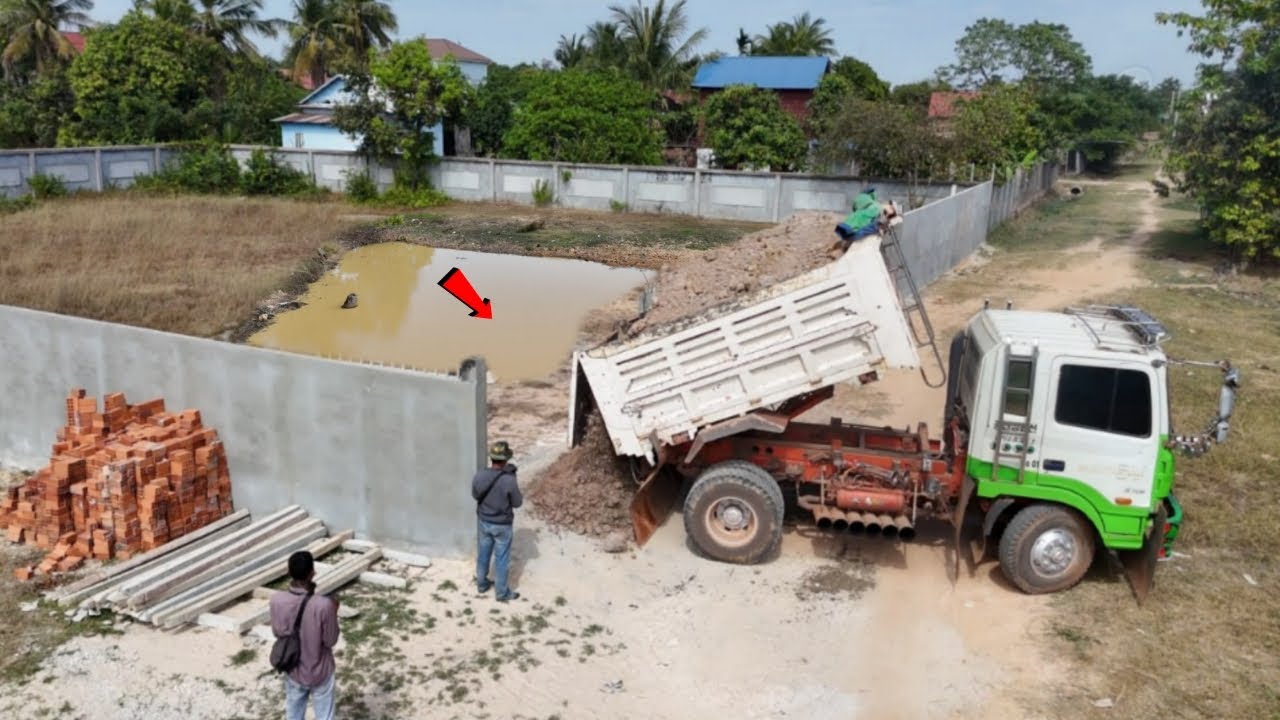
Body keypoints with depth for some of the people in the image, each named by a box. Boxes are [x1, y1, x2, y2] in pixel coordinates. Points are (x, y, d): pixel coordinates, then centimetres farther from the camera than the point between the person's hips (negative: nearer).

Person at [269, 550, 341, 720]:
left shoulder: (277, 600, -20)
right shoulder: (323, 605, -31)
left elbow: (277, 632, -2)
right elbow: (330, 641, -16)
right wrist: (333, 612, -4)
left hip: (293, 670, 3)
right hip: (319, 672, -3)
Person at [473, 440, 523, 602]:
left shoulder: (479, 476, -15)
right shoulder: (509, 481, -28)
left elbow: (475, 495, 3)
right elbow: (517, 503, -12)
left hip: (483, 521, 4)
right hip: (502, 525, -4)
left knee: (483, 554, 23)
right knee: (501, 558, 12)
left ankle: (482, 584, 41)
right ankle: (502, 593, 26)